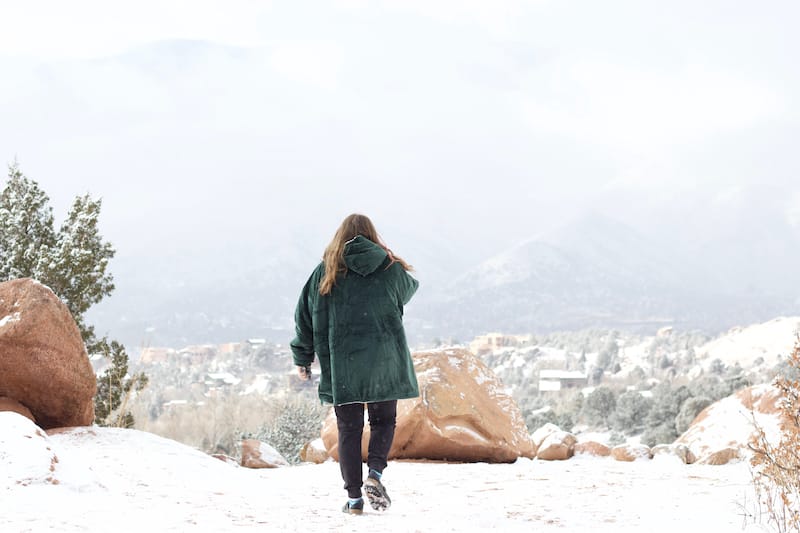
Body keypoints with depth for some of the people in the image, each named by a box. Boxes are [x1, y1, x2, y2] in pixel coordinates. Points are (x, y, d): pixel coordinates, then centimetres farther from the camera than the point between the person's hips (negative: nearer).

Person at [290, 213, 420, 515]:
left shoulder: (325, 272, 3)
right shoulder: (390, 269, 2)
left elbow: (305, 317, 6)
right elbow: (409, 289, 23)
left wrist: (303, 358, 15)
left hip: (341, 364, 0)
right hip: (384, 362, 0)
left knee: (349, 429, 7)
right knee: (384, 421, 13)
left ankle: (354, 497, 4)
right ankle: (375, 473, -11)